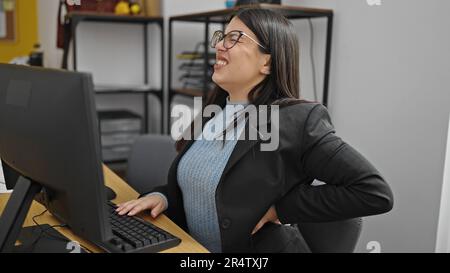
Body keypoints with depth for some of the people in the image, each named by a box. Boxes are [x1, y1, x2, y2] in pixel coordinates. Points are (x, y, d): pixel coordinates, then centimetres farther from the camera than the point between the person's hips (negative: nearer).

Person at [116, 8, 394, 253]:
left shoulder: (296, 120, -17)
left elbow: (376, 193, -19)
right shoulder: (211, 113, 5)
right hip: (190, 246, 5)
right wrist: (162, 196, -5)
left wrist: (281, 208, -17)